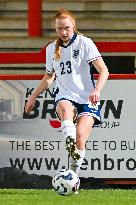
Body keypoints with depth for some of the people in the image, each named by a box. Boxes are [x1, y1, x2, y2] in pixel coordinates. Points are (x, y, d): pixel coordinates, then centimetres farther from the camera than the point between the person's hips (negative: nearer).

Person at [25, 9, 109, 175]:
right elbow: (49, 76, 29)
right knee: (65, 108, -37)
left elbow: (104, 71, -8)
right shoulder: (51, 49, 13)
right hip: (64, 96, 3)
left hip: (87, 99, -3)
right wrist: (33, 96, 26)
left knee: (80, 137, -22)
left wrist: (97, 90, -25)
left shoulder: (84, 43, -3)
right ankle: (70, 143, -58)